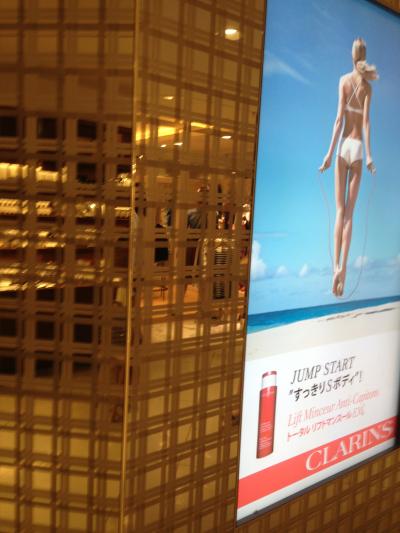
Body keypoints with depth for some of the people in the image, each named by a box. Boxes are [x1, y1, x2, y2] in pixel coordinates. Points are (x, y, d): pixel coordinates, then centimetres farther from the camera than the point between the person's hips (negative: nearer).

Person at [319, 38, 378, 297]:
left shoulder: (344, 80, 2)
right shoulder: (367, 87, 4)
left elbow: (339, 117, -6)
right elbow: (366, 121, -9)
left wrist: (330, 153, -9)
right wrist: (369, 155, -15)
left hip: (343, 146, 0)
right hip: (357, 148, 0)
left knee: (340, 210, 4)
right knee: (349, 212, 3)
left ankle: (336, 265, -8)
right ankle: (343, 267, -5)